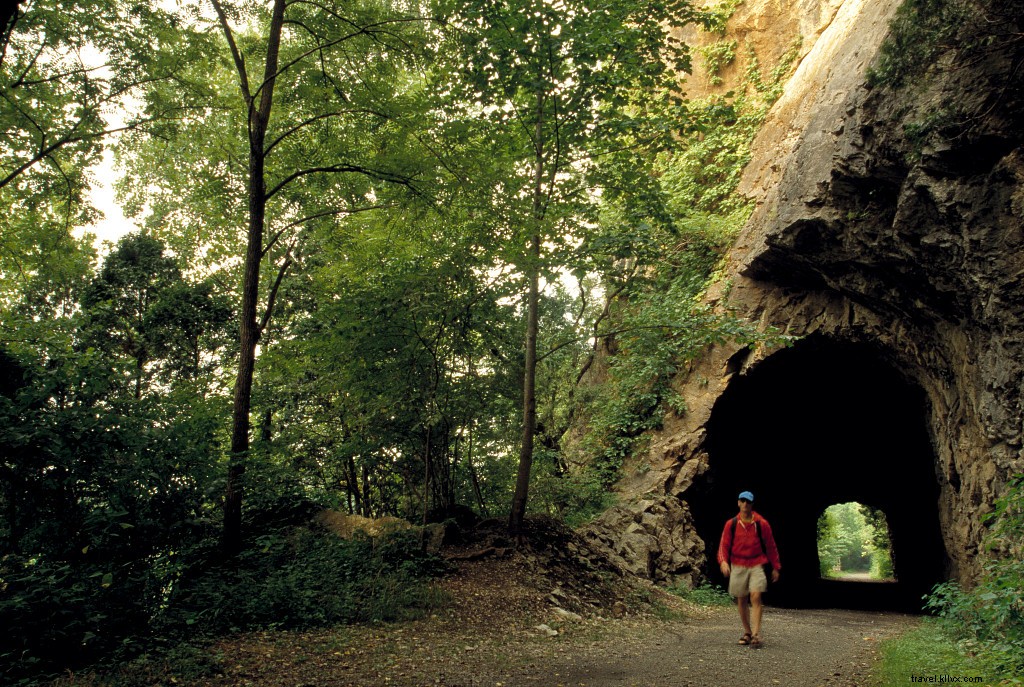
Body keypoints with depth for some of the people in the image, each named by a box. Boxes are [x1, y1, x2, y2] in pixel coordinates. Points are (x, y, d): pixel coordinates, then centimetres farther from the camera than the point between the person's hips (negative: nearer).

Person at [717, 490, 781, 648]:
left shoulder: (762, 524, 0)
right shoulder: (731, 524, 2)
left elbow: (771, 547, 8)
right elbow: (724, 545, 2)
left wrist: (776, 567, 9)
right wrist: (723, 561, -16)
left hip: (756, 566, -2)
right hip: (738, 567, 2)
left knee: (756, 597, -17)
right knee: (741, 601, 7)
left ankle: (756, 634, -17)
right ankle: (747, 632, 21)